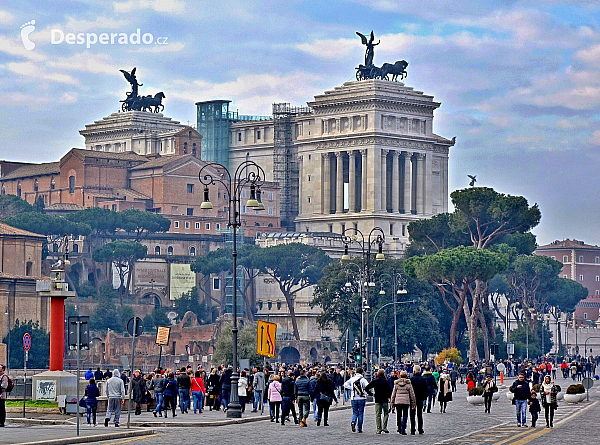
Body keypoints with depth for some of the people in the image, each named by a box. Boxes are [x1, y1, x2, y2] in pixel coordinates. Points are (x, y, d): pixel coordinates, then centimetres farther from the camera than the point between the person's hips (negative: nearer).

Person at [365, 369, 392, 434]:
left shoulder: (374, 381, 3)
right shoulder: (385, 381, -5)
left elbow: (366, 388, 0)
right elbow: (389, 390, -12)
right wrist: (388, 397, 1)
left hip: (377, 399, 2)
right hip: (385, 399, -2)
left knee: (378, 415, 5)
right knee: (386, 413, 10)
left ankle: (379, 429, 2)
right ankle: (384, 427, -2)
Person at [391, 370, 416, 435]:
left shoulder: (396, 384, 4)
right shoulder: (408, 384, 0)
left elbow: (393, 394, 6)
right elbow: (412, 394, 1)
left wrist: (392, 403, 11)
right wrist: (413, 403, 8)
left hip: (397, 401, 2)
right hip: (406, 401, -2)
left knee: (398, 416, 14)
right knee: (405, 416, 1)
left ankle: (399, 429, 21)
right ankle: (403, 430, -6)